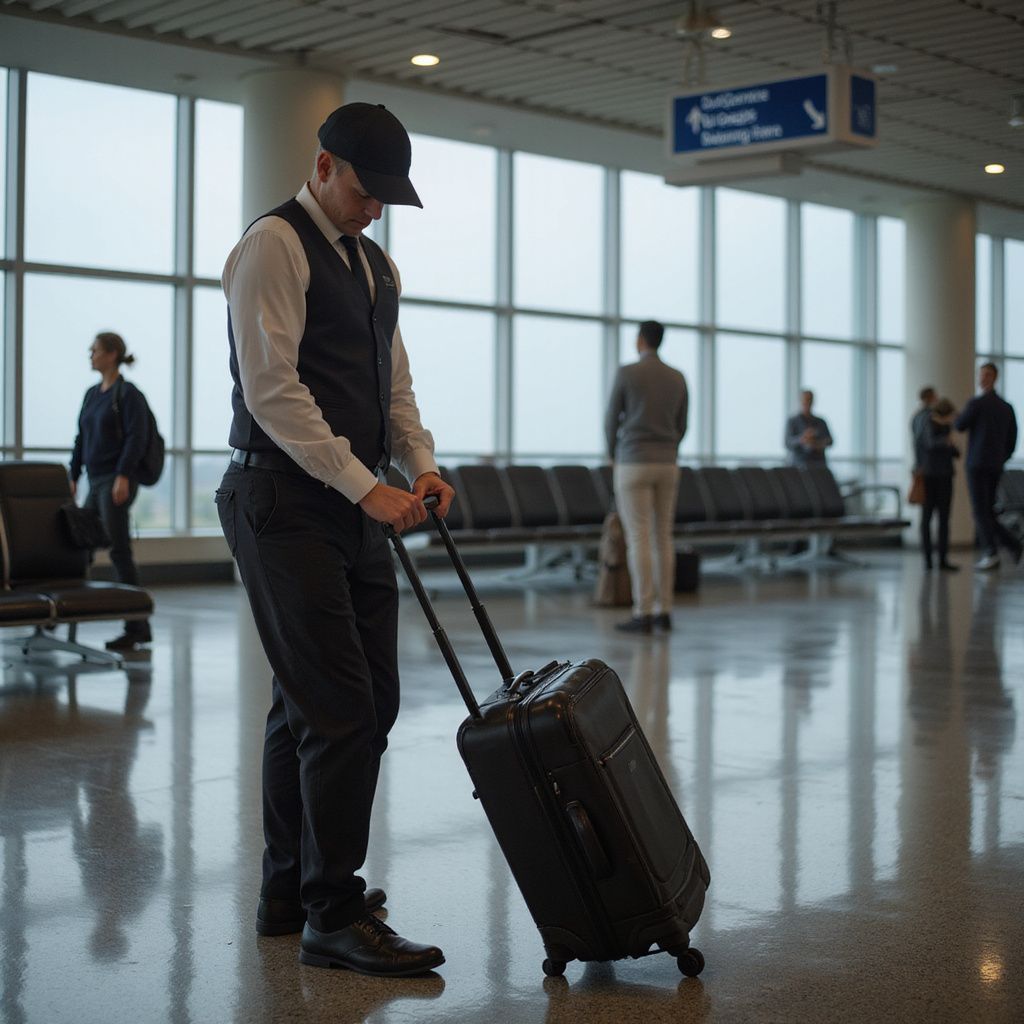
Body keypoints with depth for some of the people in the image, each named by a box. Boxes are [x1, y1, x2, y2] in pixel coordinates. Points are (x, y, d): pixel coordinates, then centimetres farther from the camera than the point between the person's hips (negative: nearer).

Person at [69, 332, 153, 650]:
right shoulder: (92, 394, 16)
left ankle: (137, 628, -4)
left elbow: (136, 438, -14)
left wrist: (123, 477, -21)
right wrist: (73, 476, 15)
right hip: (95, 481, 8)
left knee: (119, 552, -8)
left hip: (117, 481, -8)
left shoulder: (128, 393, -7)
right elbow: (82, 438, 20)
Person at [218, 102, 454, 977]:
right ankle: (333, 917, -1)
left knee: (340, 703, 11)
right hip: (285, 504, -9)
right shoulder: (274, 246, -9)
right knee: (342, 707, -11)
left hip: (353, 509, 9)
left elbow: (394, 382, 20)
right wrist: (368, 487, -20)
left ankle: (289, 895, 24)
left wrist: (421, 465, 1)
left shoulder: (375, 264, 19)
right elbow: (272, 389, -17)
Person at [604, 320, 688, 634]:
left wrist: (613, 456, 17)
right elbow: (680, 427, 14)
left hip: (634, 465, -5)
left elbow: (611, 421, -2)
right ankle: (663, 612, 8)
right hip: (667, 465, 5)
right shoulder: (678, 378, 8)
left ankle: (643, 615, -8)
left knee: (638, 539, -6)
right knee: (662, 538, 9)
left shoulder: (626, 373, -8)